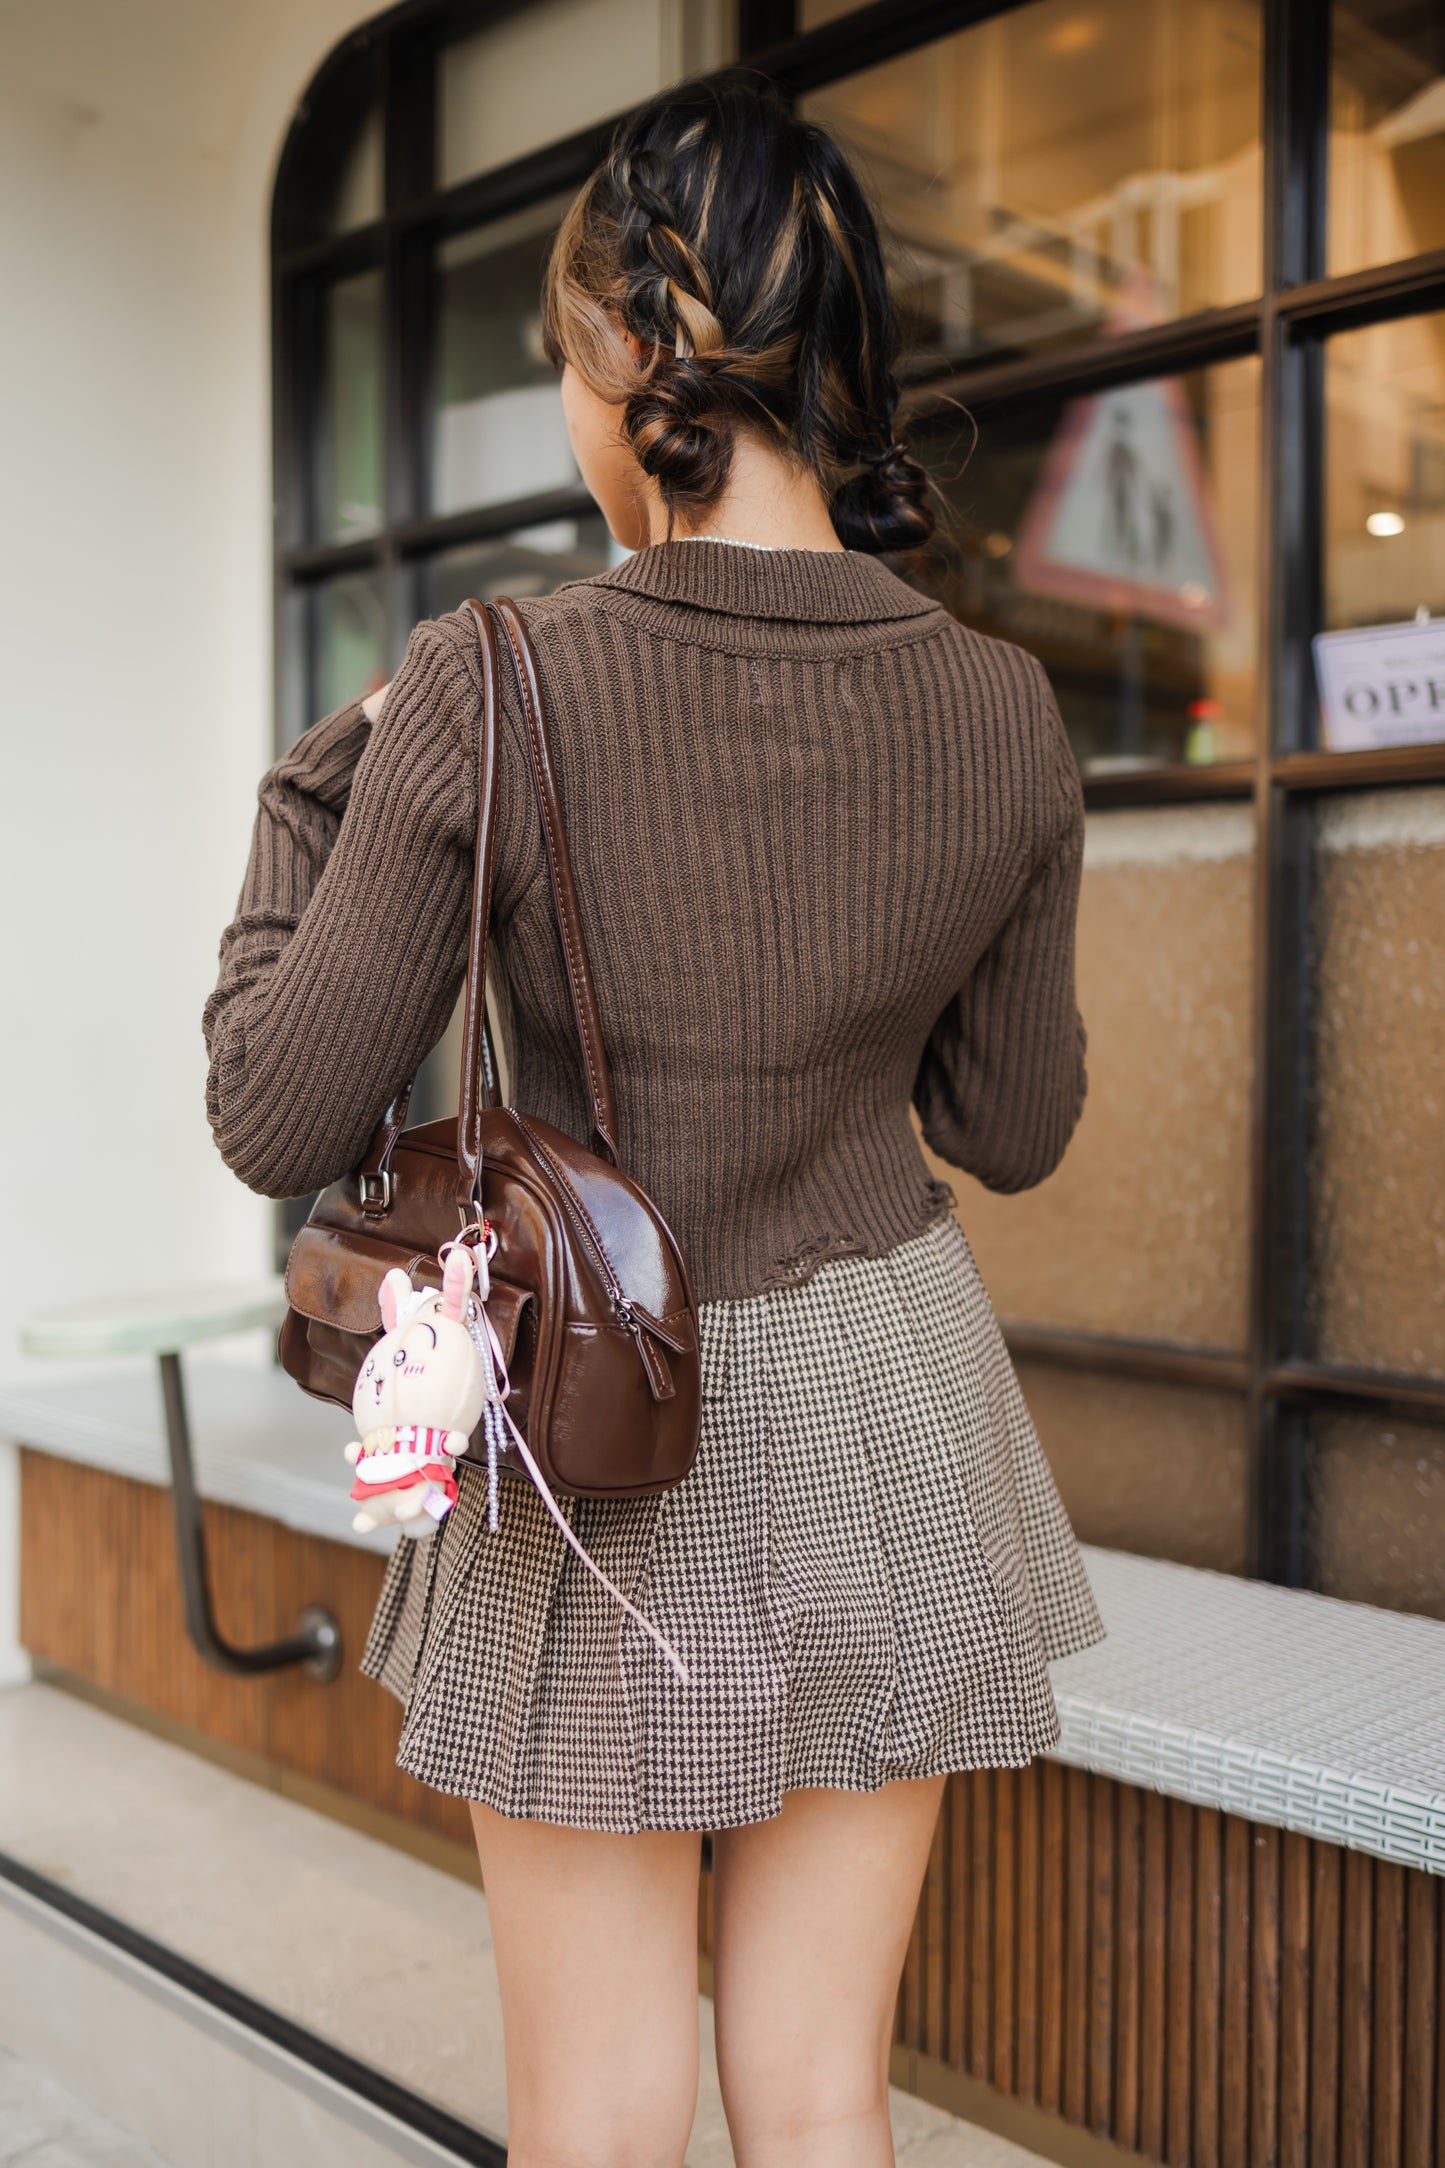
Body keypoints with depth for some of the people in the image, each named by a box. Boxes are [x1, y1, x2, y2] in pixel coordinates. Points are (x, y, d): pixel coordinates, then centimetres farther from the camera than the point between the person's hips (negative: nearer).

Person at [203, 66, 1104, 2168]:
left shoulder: (487, 695, -18)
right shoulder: (999, 713, -8)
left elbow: (280, 1122, -10)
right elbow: (1011, 1128, 3)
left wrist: (317, 792, 2)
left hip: (607, 1437, -3)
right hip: (887, 1406, 4)